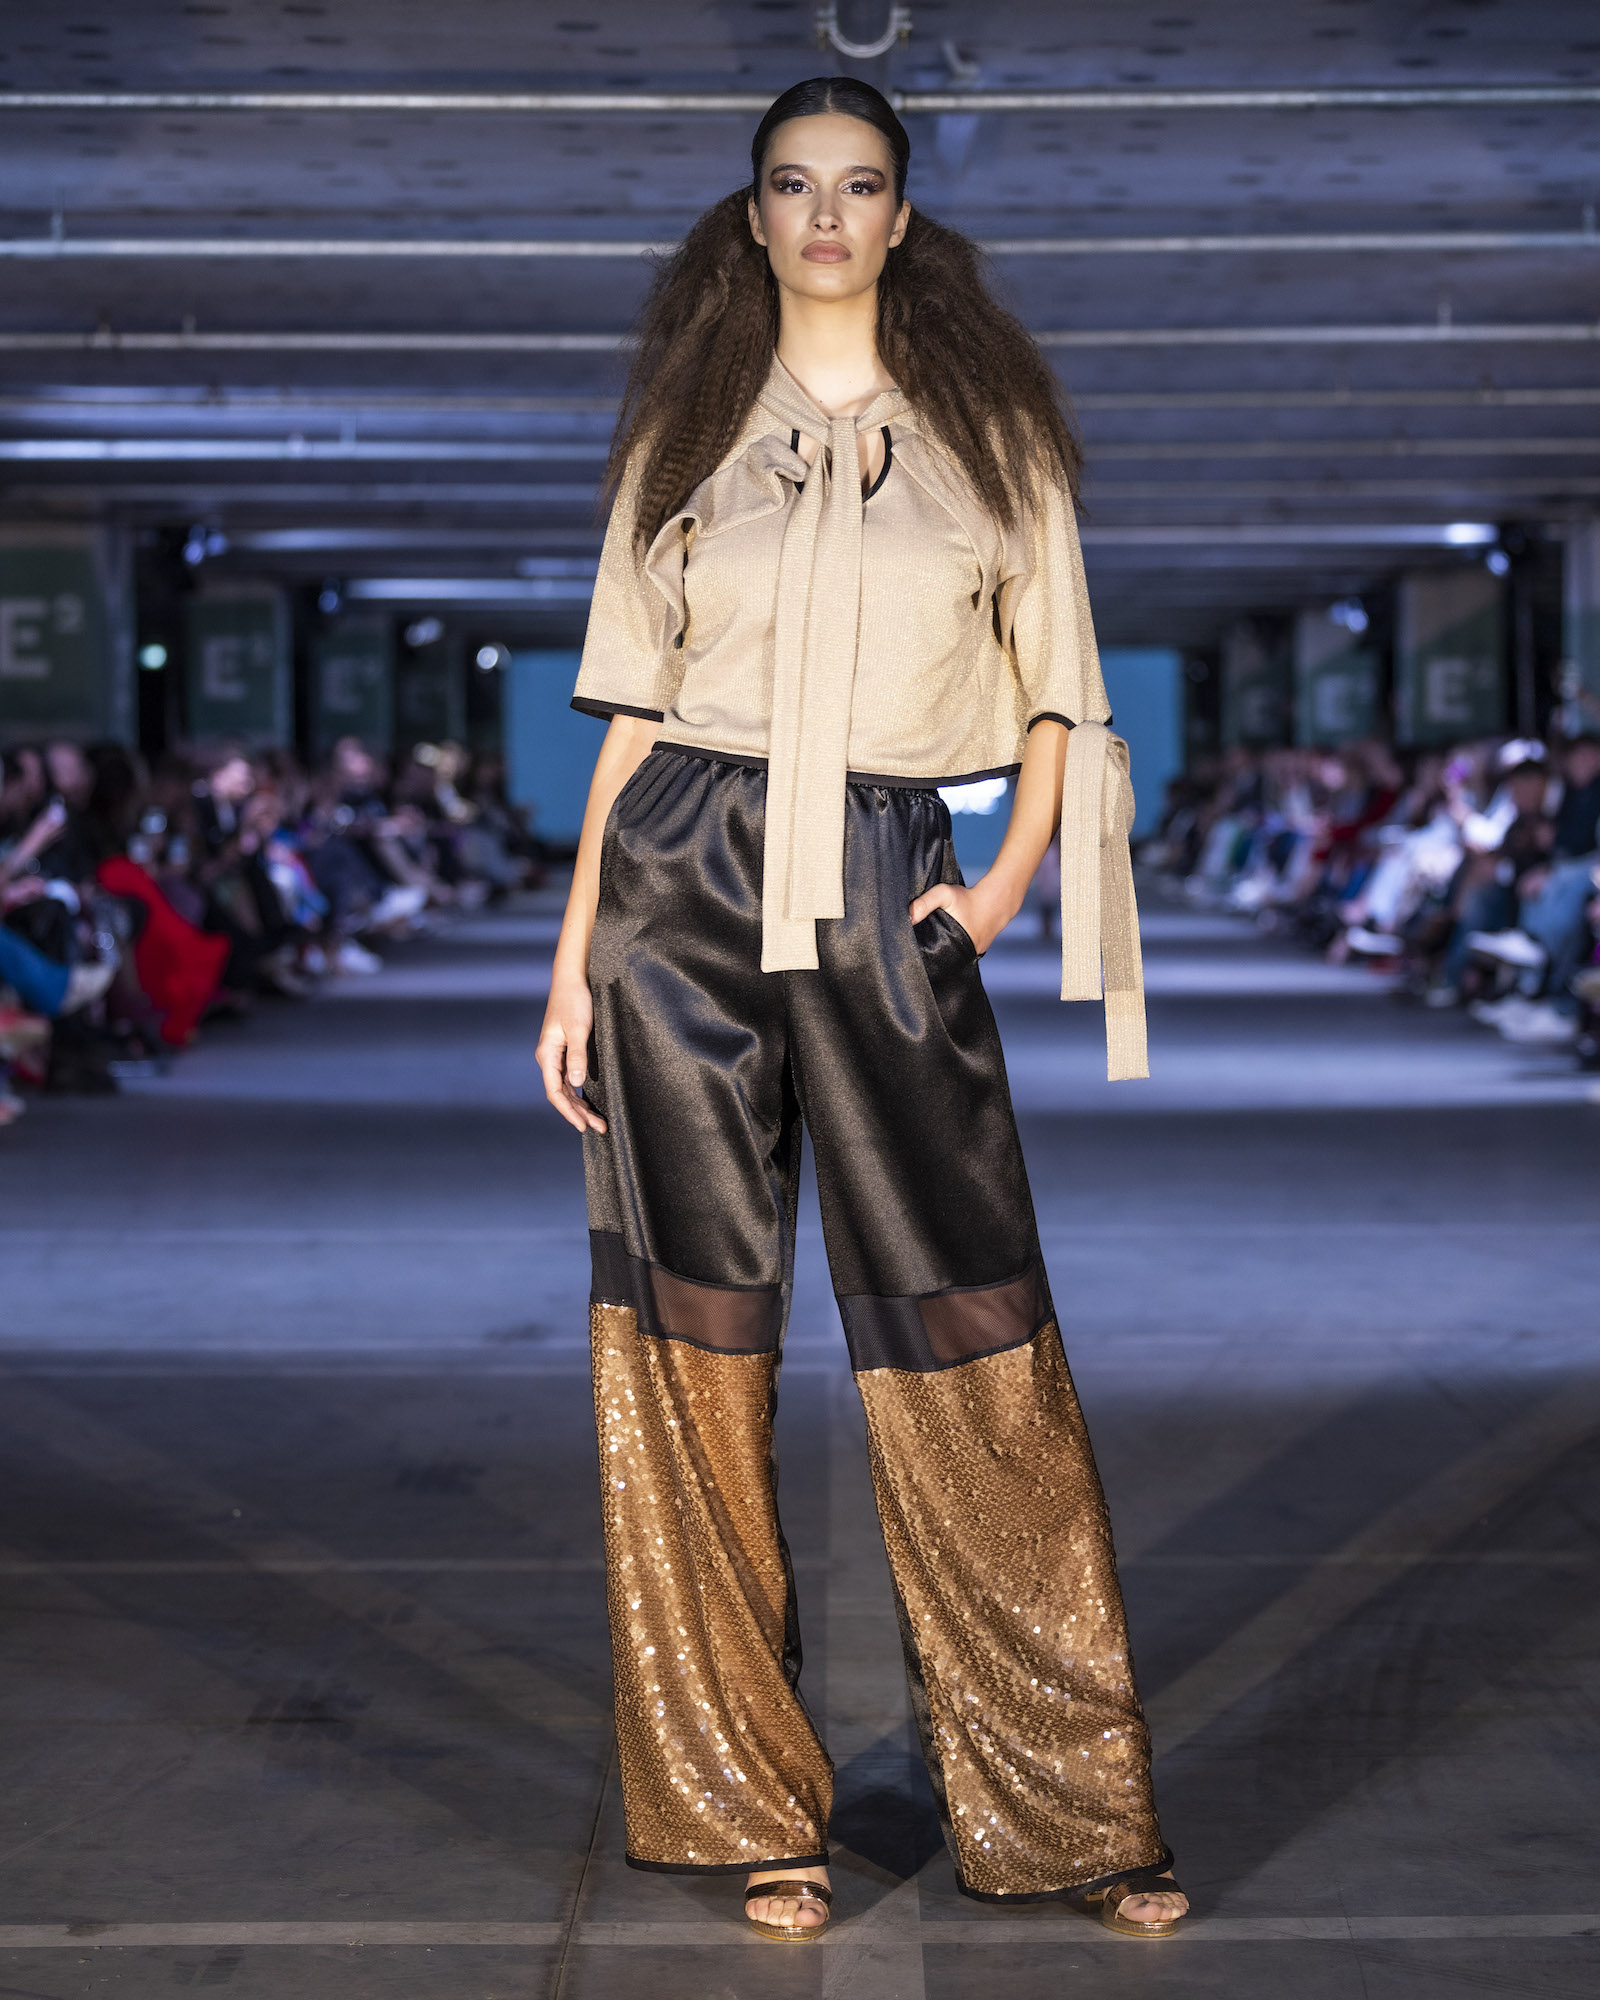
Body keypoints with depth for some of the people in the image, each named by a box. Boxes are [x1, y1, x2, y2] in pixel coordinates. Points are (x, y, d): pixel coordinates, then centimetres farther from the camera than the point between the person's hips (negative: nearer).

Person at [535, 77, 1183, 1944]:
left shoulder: (988, 424, 10)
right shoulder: (689, 428, 11)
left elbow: (1060, 687, 12)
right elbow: (633, 703, 9)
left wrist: (1010, 880, -3)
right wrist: (574, 953, 3)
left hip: (885, 896, -1)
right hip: (684, 879, 1)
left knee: (973, 1340, -4)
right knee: (698, 1336, 1)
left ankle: (1075, 1804, 7)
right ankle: (751, 1809, 12)